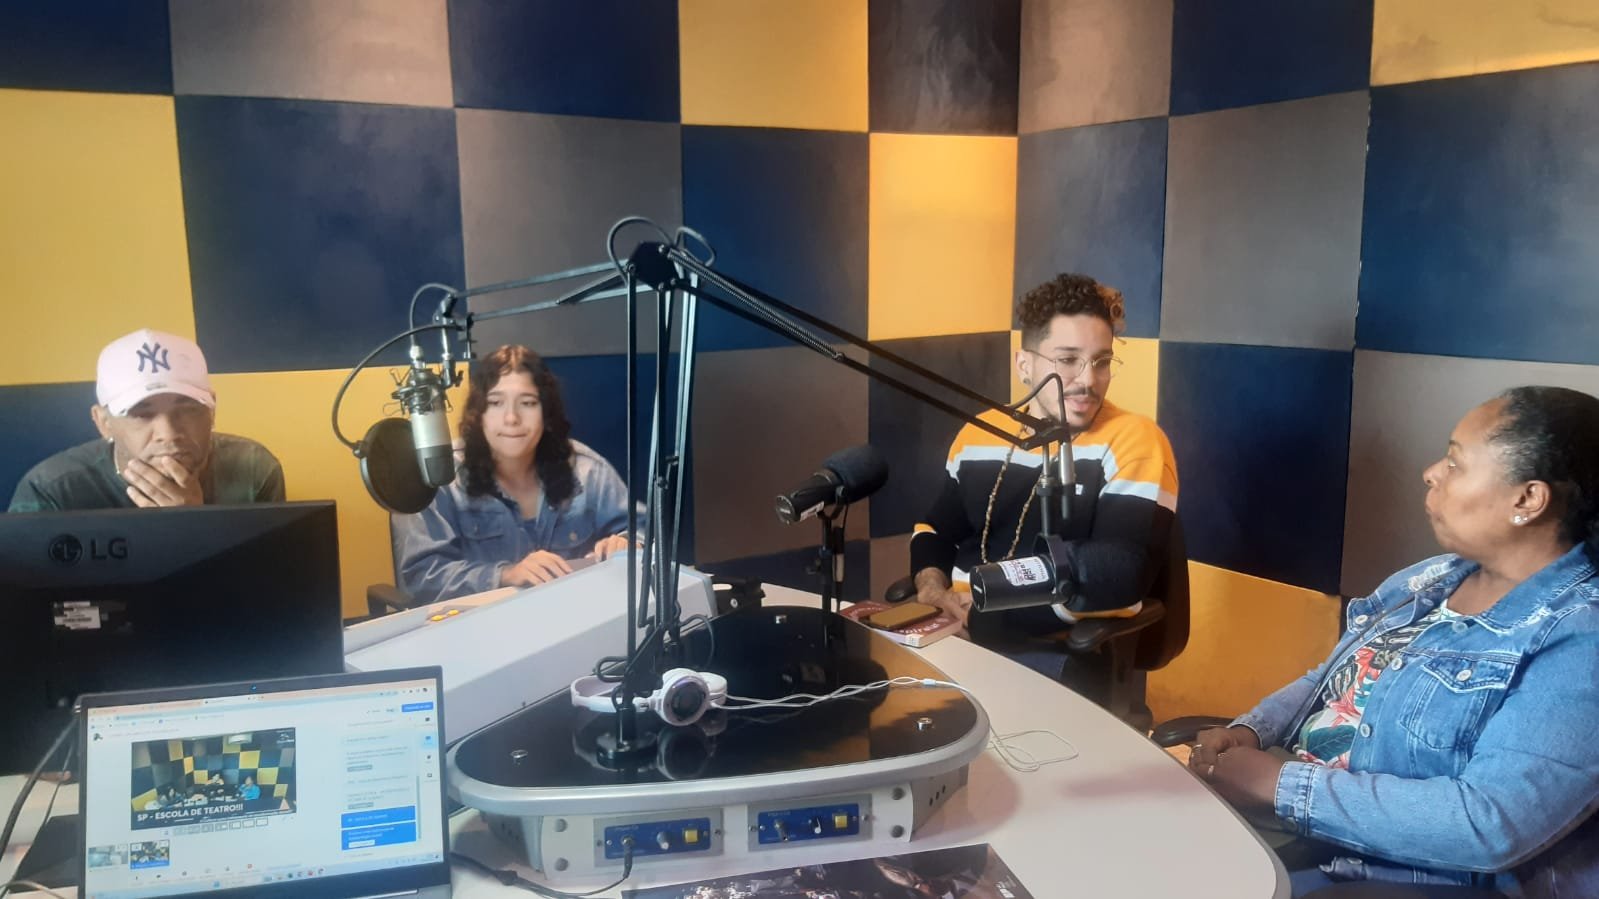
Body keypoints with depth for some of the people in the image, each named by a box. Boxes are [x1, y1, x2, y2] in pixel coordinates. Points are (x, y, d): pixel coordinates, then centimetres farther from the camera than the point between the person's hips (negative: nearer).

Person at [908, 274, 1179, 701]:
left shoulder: (1134, 441, -7)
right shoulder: (978, 433, 10)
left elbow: (1119, 576, -16)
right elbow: (937, 530, 21)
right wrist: (932, 589, -2)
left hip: (1068, 655, -5)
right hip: (956, 631, 6)